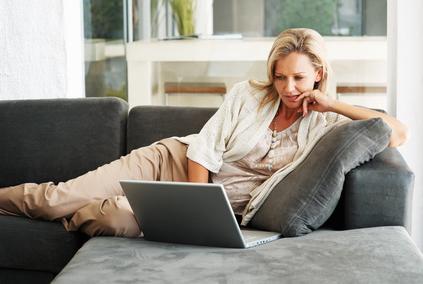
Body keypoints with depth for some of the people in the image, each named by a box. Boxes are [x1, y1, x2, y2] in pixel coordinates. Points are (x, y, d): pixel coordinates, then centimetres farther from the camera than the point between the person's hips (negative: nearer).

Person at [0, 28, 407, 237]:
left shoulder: (325, 125, -4)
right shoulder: (247, 95, -3)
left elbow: (398, 133, -14)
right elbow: (204, 148, -6)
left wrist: (334, 104, -17)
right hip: (173, 162, 1)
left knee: (119, 219, -26)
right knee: (59, 196, -11)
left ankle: (55, 210, 3)